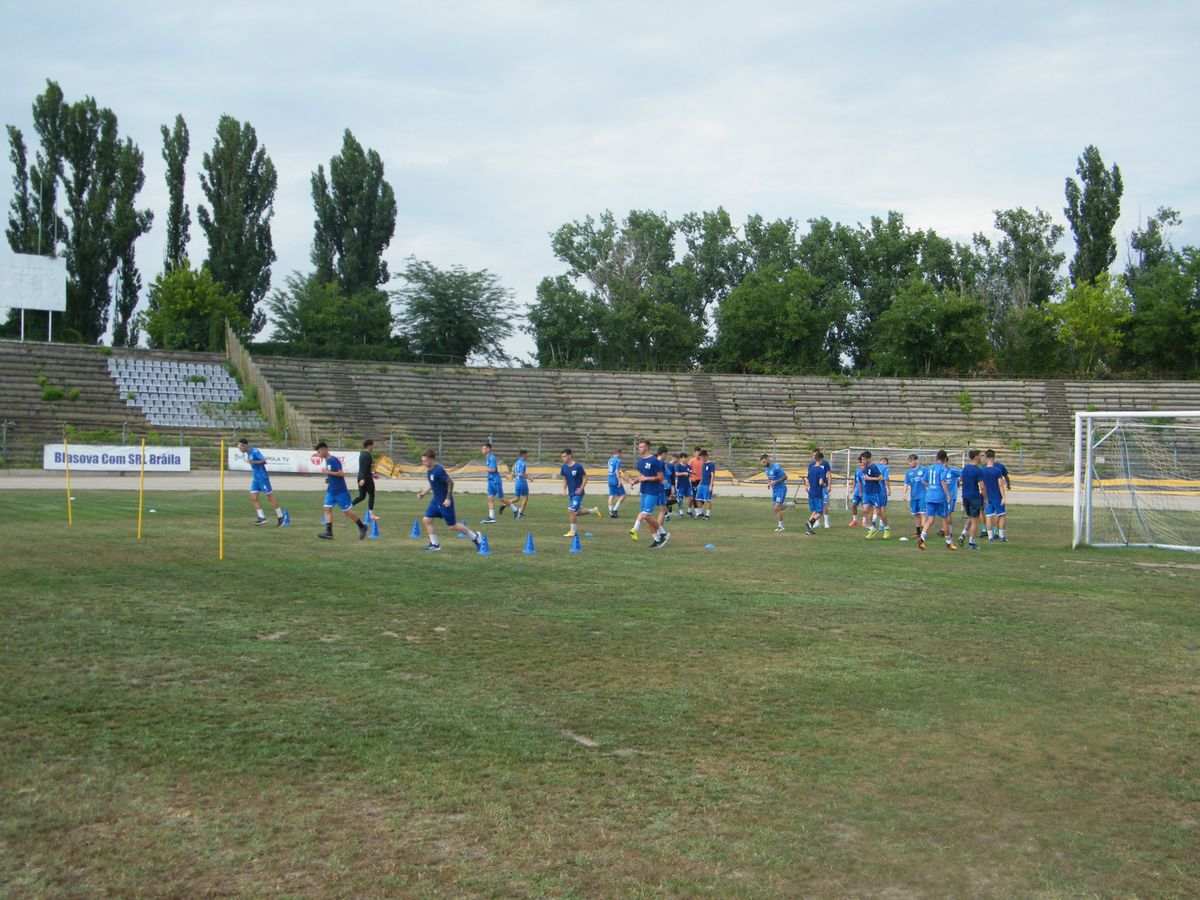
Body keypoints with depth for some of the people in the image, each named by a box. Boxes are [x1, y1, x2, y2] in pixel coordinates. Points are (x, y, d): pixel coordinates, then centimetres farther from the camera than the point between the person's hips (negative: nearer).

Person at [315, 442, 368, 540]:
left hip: (340, 491, -9)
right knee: (327, 508, -3)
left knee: (347, 511, -2)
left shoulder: (334, 460, -17)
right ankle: (329, 532, -5)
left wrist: (327, 472, -21)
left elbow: (341, 473, -24)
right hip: (331, 491, 9)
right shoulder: (326, 461, 11)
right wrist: (328, 479, 7)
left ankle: (362, 527, 13)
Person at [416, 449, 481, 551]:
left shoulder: (438, 470, -22)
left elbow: (450, 482, -20)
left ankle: (474, 536, 17)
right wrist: (422, 493, 10)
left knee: (452, 526, 0)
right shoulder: (428, 471, 5)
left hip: (445, 502, -9)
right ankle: (434, 544, 11)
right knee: (426, 520, 1)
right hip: (436, 501, 9)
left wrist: (448, 498, -20)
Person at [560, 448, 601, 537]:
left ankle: (572, 531, -2)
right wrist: (564, 490, 3)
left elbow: (585, 477, -9)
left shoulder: (578, 467, -16)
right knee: (577, 512, 15)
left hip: (578, 493, -7)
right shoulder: (564, 467, 2)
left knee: (571, 511, -14)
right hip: (570, 493, 7)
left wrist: (581, 489, -15)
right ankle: (594, 511, 37)